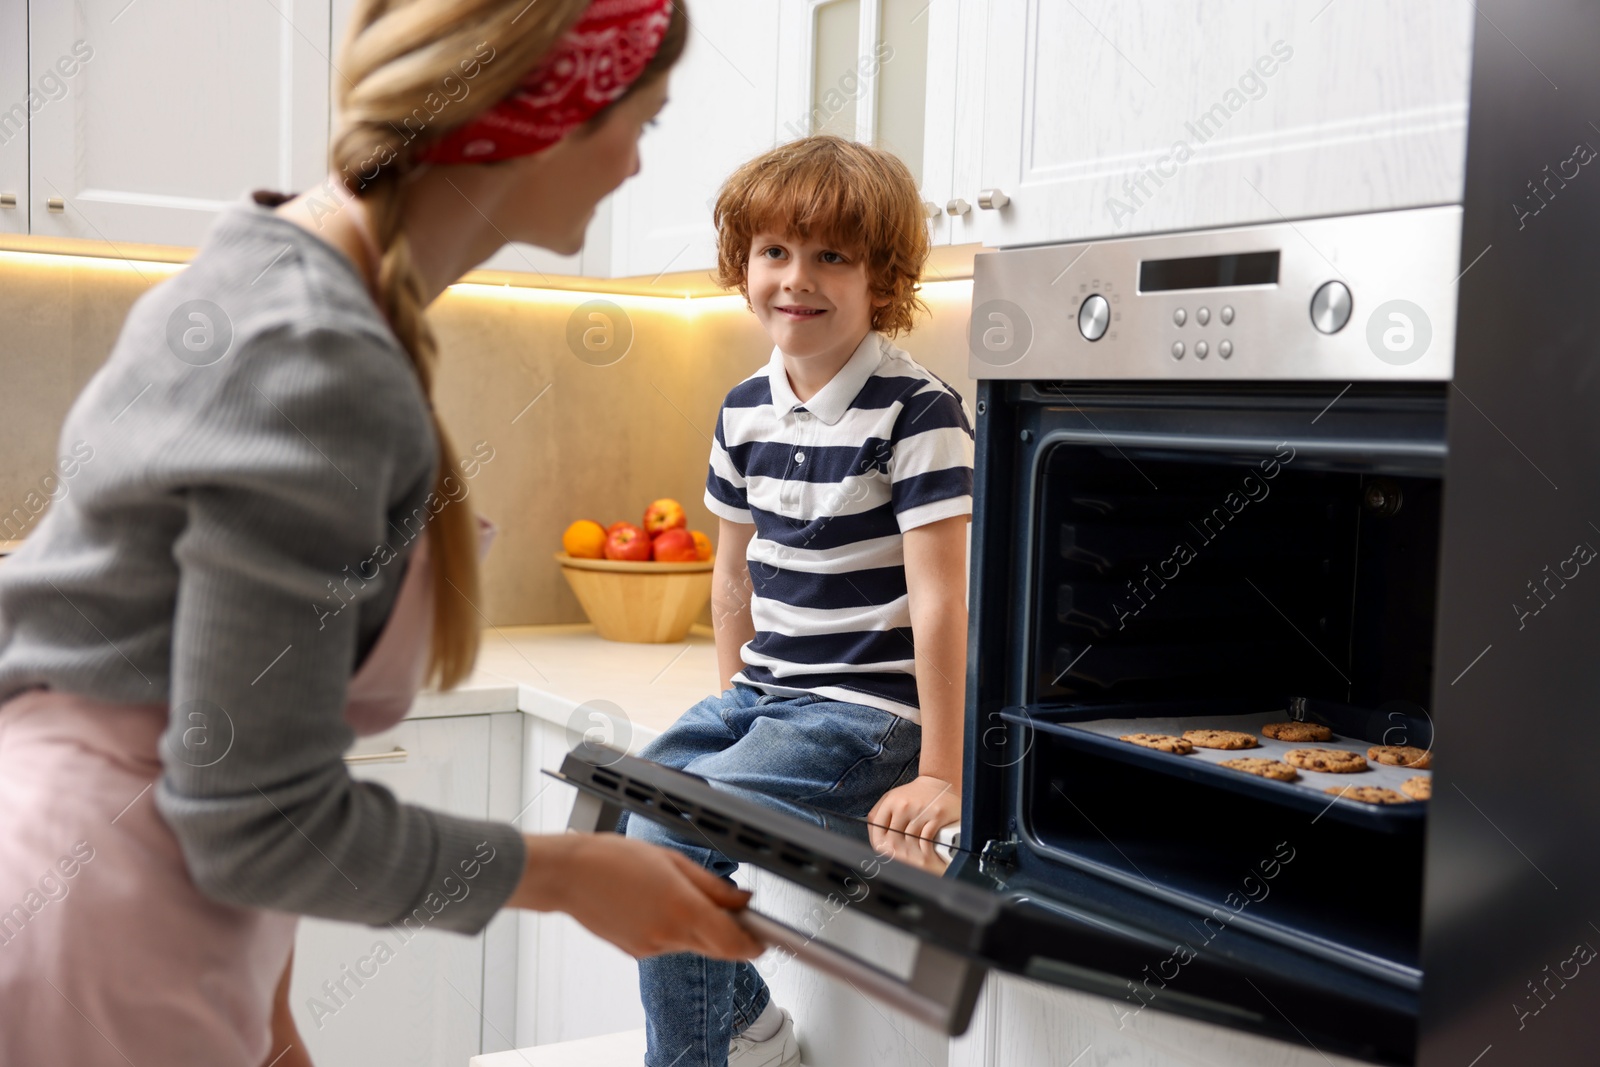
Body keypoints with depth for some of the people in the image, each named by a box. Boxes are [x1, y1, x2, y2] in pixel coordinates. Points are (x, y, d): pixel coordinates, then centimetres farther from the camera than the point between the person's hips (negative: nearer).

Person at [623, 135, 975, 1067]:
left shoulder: (917, 412, -16)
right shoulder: (745, 412, 7)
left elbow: (939, 598, -19)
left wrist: (941, 777, -20)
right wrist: (734, 705, 16)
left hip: (866, 712, -8)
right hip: (762, 697, 8)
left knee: (672, 838, -18)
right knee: (622, 805, 1)